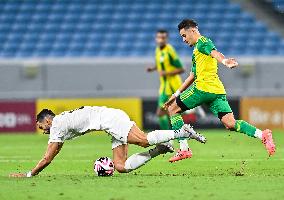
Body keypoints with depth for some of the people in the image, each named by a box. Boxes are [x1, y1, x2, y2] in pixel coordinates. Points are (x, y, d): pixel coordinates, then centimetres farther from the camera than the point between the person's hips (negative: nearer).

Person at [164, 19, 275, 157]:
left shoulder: (202, 41, 1)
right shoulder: (197, 49, 30)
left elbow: (214, 53, -23)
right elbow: (192, 76, 37)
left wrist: (224, 61, -45)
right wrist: (176, 94, 38)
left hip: (203, 88, -9)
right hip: (217, 90, 9)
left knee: (173, 109, 4)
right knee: (230, 124, -4)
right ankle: (262, 135, -19)